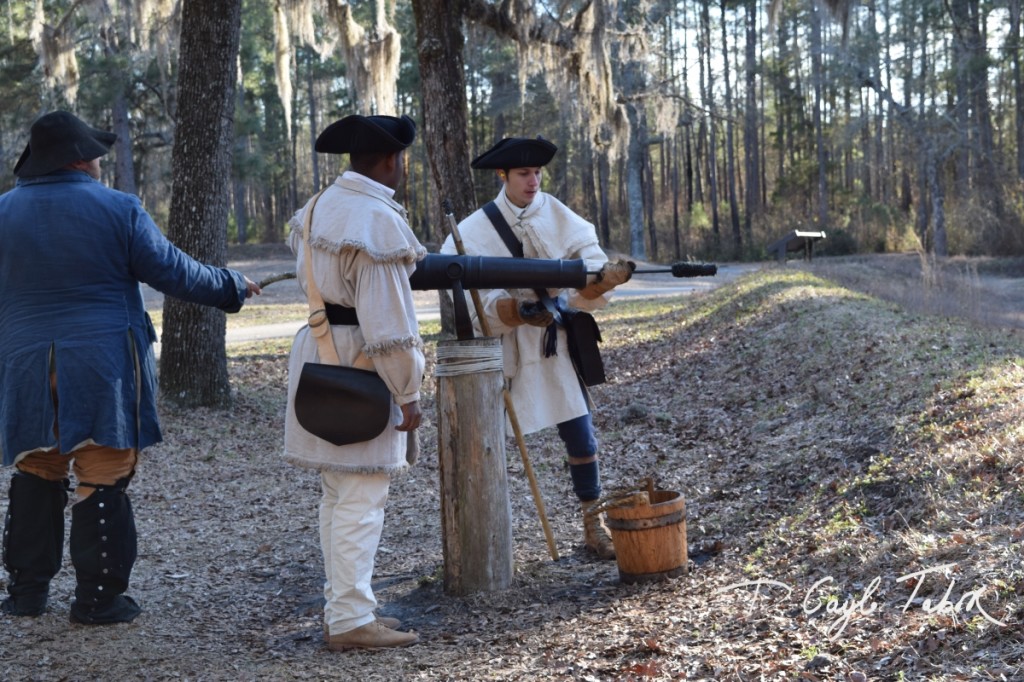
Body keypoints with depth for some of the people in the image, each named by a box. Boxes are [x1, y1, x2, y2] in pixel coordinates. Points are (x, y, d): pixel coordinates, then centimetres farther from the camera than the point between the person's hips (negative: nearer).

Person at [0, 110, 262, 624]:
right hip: (103, 370, -4)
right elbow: (173, 272, -3)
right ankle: (98, 598, 6)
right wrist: (232, 288, 11)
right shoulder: (118, 210, -6)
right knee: (102, 482, 1)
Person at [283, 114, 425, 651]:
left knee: (337, 494, 15)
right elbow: (388, 321, -19)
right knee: (361, 499, -4)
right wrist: (409, 395, -13)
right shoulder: (379, 220, -18)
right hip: (358, 367, -9)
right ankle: (350, 621, 0)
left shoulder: (320, 205, 10)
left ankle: (343, 607, 24)